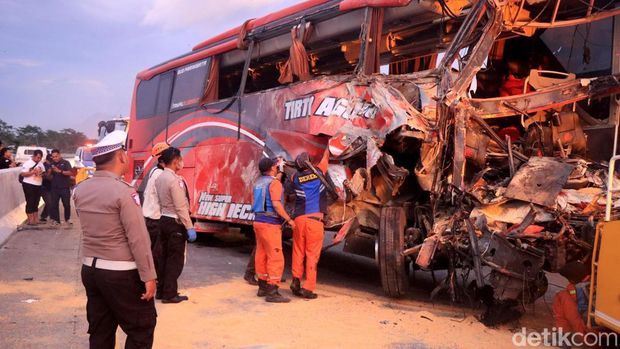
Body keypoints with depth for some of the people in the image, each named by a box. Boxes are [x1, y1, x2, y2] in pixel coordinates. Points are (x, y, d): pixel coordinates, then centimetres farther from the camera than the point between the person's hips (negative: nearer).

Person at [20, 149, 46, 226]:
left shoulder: (41, 164, 12)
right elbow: (22, 174, -14)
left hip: (38, 185, 6)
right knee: (30, 203, -3)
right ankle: (30, 220, 2)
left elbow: (44, 173, 20)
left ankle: (36, 219, 15)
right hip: (29, 185, -6)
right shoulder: (27, 163, -8)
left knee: (36, 203, 10)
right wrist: (33, 172, -22)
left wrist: (43, 174, -3)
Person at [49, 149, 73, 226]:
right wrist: (50, 171, -6)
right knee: (54, 205, 2)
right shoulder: (52, 164, 11)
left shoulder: (65, 163, -1)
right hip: (55, 188, 4)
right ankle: (56, 220, 11)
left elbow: (70, 173, -13)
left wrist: (60, 171, -23)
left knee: (66, 204, 1)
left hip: (65, 188, -4)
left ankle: (67, 219, 16)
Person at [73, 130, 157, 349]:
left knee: (99, 331, 15)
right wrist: (149, 276, -14)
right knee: (142, 326, 8)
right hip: (122, 273, -7)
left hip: (90, 269, 7)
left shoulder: (80, 190, 3)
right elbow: (138, 239, -18)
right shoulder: (123, 191, -18)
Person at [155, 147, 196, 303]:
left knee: (164, 256, 14)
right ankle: (170, 294, 7)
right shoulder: (175, 180, -19)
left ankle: (161, 291, 23)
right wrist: (190, 227, -18)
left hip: (163, 220, 9)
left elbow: (161, 201, 10)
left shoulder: (160, 178, 8)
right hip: (175, 223, -9)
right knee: (175, 259, 0)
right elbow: (181, 207, -21)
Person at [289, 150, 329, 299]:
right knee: (312, 254, 0)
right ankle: (308, 288, 0)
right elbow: (326, 157, 23)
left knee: (298, 252, 16)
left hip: (299, 219, 3)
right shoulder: (318, 172, 4)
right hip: (315, 219, -3)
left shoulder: (295, 178, 7)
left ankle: (296, 281, 15)